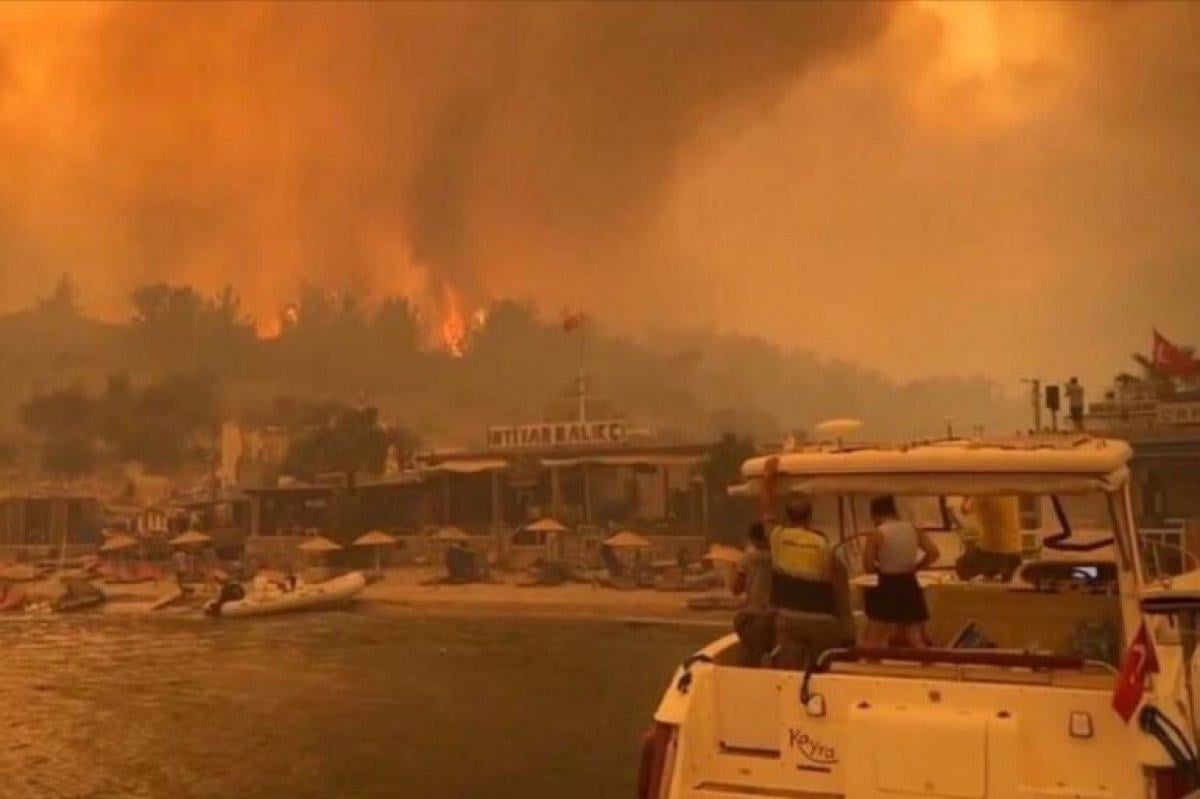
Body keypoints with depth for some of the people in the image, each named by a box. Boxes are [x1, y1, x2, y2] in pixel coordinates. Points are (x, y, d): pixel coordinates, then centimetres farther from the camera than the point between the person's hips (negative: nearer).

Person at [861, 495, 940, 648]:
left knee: (872, 639, 6)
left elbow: (868, 565, -12)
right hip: (910, 587, 5)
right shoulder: (913, 529, 3)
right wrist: (914, 568, 8)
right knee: (915, 640, 13)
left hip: (887, 588, -4)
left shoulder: (876, 534, -10)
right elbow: (933, 552, 0)